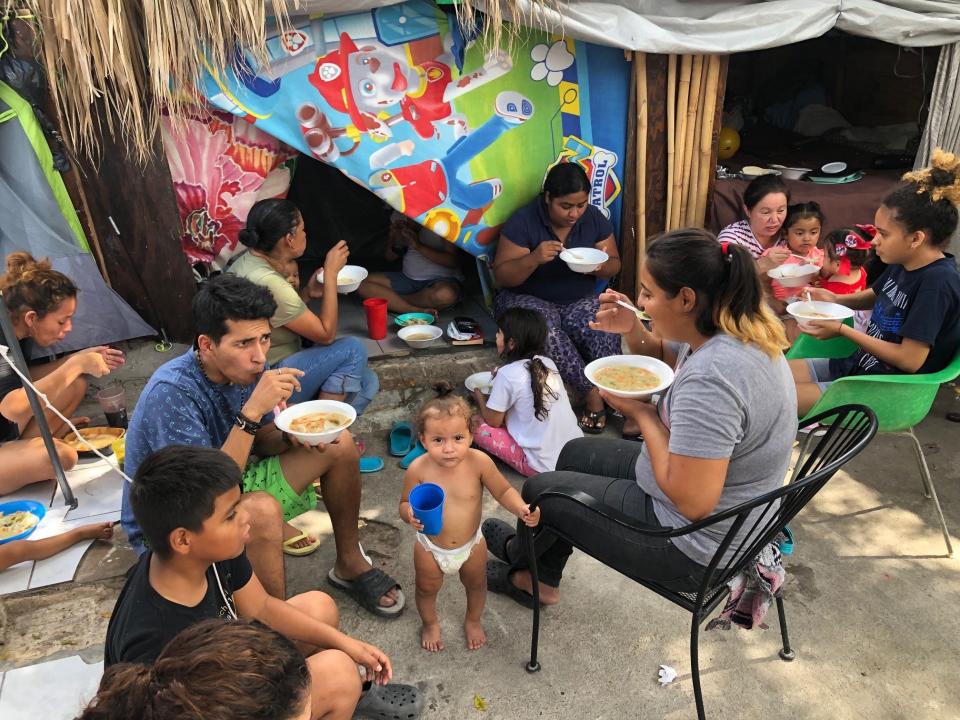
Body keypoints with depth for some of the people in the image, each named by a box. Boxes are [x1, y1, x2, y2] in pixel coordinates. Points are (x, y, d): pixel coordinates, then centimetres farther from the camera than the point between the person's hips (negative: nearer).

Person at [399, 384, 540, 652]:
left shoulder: (479, 462, -27)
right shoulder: (418, 469, -27)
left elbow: (503, 491, -13)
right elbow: (405, 503, -12)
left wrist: (521, 509, -32)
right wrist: (410, 514, -35)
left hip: (471, 544, 1)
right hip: (431, 547, -1)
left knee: (476, 585, 28)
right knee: (427, 589, 25)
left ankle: (473, 621, 61)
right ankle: (430, 623, 59)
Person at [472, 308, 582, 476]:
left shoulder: (507, 374, -14)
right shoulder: (547, 363, 3)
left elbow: (493, 421, -4)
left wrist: (479, 397, 14)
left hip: (543, 467, -7)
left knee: (476, 424, -1)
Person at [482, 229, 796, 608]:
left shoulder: (709, 379, -36)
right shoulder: (731, 330, -6)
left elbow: (693, 502, -32)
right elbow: (662, 357, 14)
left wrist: (643, 414, -21)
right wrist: (633, 331, -8)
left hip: (696, 547, -9)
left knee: (539, 489, 8)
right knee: (576, 453, 23)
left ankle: (524, 554, 45)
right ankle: (540, 578, 40)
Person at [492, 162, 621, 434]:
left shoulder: (594, 218, 0)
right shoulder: (523, 221, -11)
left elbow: (614, 265, 7)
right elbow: (502, 276, -11)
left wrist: (600, 266, -18)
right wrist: (534, 259, -30)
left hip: (580, 300, 3)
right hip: (528, 299, -2)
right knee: (545, 329, -37)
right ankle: (593, 391, -28)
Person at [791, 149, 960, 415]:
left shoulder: (937, 283, -22)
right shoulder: (904, 263, 3)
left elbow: (911, 359, -22)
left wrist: (842, 330, -17)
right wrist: (835, 299, 5)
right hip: (858, 364, 9)